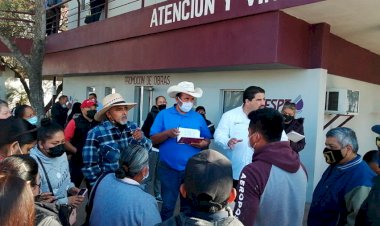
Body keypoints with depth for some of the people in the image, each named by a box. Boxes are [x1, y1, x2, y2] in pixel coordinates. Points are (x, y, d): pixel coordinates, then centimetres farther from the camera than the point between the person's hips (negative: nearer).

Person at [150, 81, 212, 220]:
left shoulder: (198, 117, 7)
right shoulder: (164, 114, 1)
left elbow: (207, 140, 7)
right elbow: (153, 139, -3)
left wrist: (202, 144, -15)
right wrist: (167, 133, -19)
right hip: (169, 169, -2)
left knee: (189, 205, 16)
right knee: (168, 205, 8)